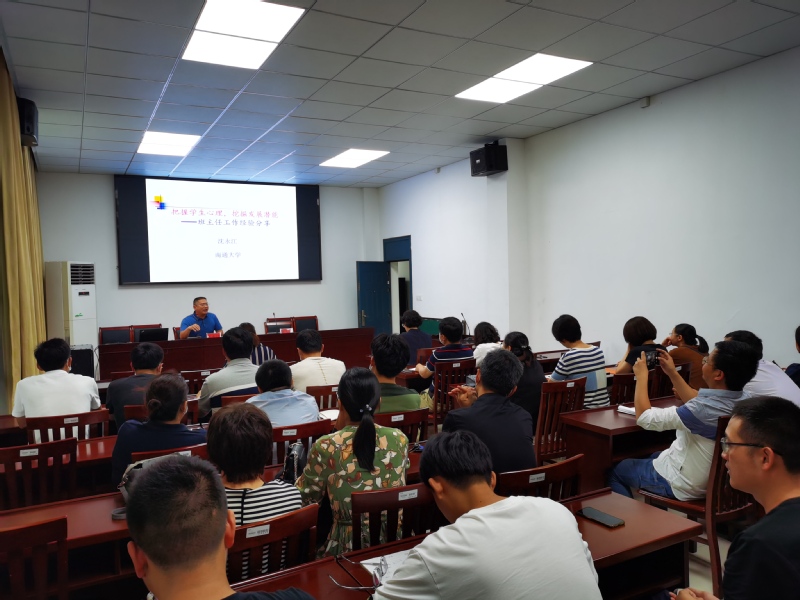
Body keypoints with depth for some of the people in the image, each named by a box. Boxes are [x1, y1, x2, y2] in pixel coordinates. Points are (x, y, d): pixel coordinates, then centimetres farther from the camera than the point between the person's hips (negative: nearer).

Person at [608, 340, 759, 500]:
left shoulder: (705, 409, -37)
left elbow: (645, 417, -26)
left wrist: (641, 376, -14)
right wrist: (672, 373, 9)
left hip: (685, 486, -8)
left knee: (615, 472, 14)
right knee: (655, 457, 35)